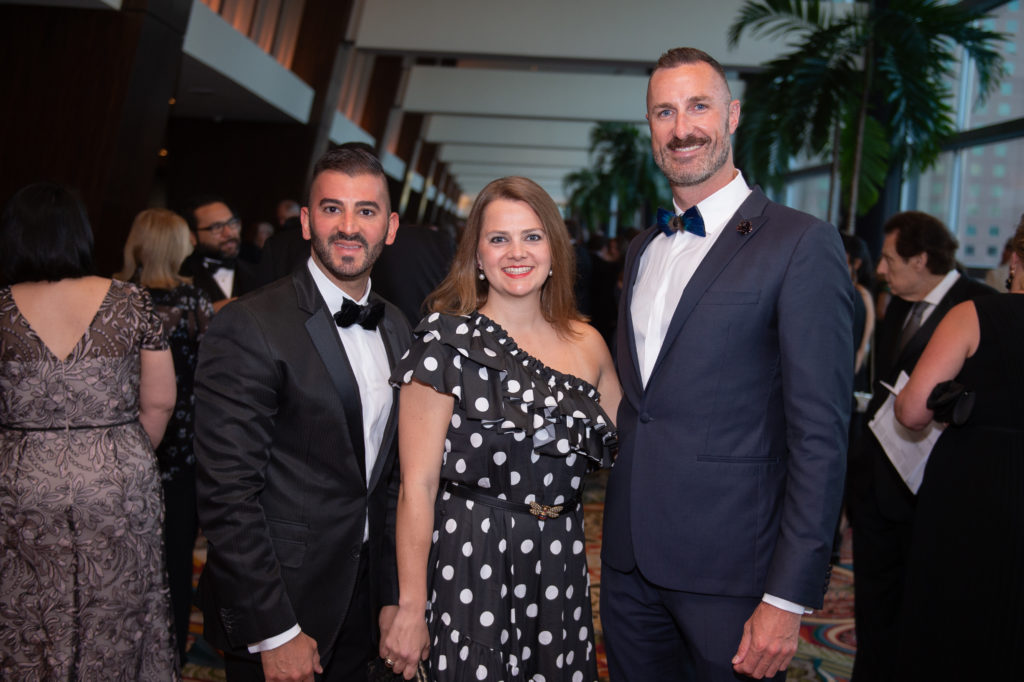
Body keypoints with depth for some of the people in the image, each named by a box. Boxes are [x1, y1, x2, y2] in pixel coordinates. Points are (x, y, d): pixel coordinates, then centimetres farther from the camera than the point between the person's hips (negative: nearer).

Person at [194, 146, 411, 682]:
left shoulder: (396, 329, 6)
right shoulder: (249, 328, -17)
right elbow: (227, 495, -19)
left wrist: (392, 595, 9)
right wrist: (274, 633, -17)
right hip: (273, 620, -6)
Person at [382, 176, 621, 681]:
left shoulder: (585, 343, 6)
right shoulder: (447, 342, -9)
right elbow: (418, 484, -11)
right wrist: (410, 609, -13)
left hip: (561, 560, 5)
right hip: (470, 562, -4)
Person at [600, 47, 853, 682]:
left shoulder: (801, 243, -10)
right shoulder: (643, 249, 12)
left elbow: (820, 434, -14)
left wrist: (788, 598, -16)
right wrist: (621, 524, 11)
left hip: (727, 570, -6)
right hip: (630, 559, 6)